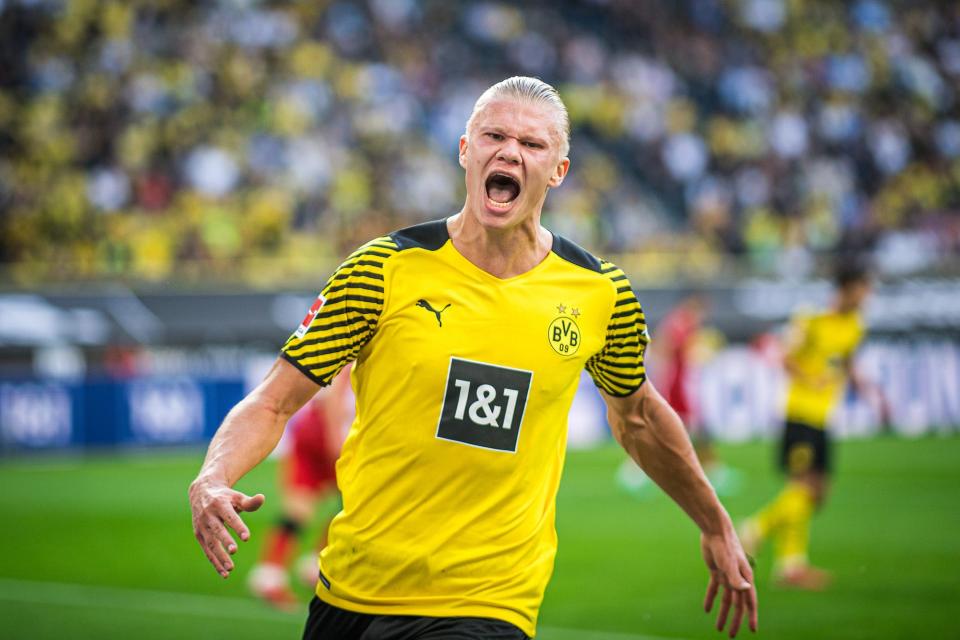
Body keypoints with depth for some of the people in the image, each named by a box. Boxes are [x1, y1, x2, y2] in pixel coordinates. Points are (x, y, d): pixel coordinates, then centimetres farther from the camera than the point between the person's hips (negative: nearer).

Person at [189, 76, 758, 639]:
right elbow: (273, 403, -3)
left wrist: (716, 526, 28)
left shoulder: (600, 293, 0)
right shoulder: (385, 270, -6)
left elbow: (637, 415, 19)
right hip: (350, 591, 1)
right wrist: (213, 480, -22)